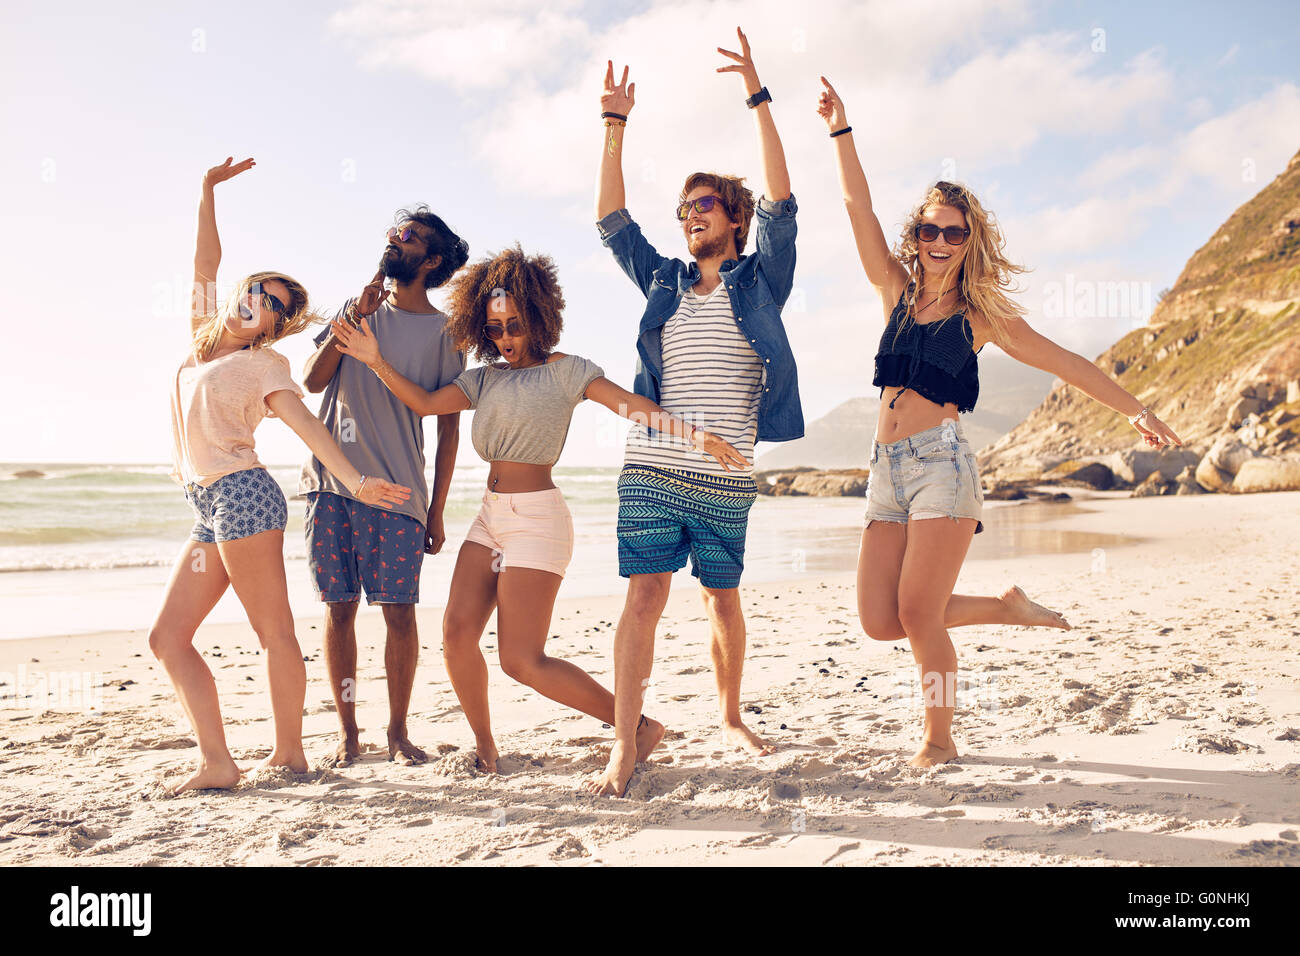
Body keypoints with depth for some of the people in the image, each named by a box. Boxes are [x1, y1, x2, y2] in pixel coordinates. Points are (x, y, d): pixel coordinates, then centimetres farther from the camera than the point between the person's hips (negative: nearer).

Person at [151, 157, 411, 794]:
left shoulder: (264, 363, 1)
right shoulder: (206, 336, 19)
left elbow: (303, 421, -12)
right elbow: (205, 265, 26)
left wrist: (353, 479, -25)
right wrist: (208, 192, 24)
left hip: (241, 495, -8)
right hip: (209, 509, 8)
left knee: (273, 630, -7)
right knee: (167, 636, 3)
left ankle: (289, 753, -1)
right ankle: (216, 762, 1)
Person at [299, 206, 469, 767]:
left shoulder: (443, 331, 5)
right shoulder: (355, 307, 15)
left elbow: (448, 425, 4)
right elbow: (313, 380, 5)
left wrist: (436, 510, 0)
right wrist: (354, 319, -5)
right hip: (331, 483, 3)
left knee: (400, 612, -3)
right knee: (340, 608, 4)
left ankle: (398, 731, 12)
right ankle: (346, 731, 15)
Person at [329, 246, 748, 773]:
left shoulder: (565, 370, -1)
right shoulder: (485, 378, 15)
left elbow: (632, 405, -12)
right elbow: (425, 403, 10)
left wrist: (697, 436, -23)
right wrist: (377, 361, -1)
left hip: (537, 517, -6)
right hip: (491, 516, 6)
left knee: (522, 660, -11)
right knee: (457, 632, -5)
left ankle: (638, 725, 2)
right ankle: (484, 747, 16)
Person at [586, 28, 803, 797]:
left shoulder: (760, 282, 6)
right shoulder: (665, 283, 14)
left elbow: (781, 202, -5)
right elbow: (612, 220, 9)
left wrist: (758, 98, -10)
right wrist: (615, 125, 3)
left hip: (726, 479, -1)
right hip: (652, 469, 1)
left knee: (724, 600, 11)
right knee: (646, 596, -8)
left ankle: (732, 718, 30)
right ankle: (624, 746, -8)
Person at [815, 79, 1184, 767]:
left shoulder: (982, 315, 7)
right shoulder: (897, 292, 15)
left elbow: (1063, 363, 11)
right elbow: (858, 207, 11)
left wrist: (1134, 409, 11)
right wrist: (840, 130, 8)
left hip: (941, 464, -4)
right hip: (887, 469, 4)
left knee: (917, 615, -11)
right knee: (880, 621, -1)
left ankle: (939, 740, 11)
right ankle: (1005, 609, 22)